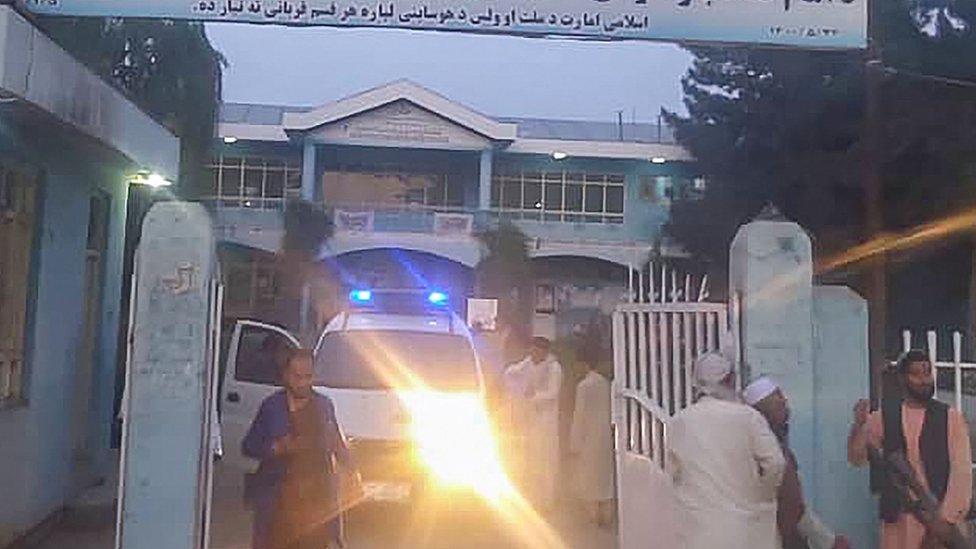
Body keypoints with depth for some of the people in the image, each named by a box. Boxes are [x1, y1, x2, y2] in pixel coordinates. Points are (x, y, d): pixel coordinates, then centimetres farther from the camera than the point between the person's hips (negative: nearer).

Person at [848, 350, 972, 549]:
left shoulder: (951, 417, 2)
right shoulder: (883, 419, 5)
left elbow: (962, 470, -4)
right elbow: (857, 459, 0)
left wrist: (948, 517, -12)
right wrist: (859, 424, -17)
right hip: (898, 518, 1)